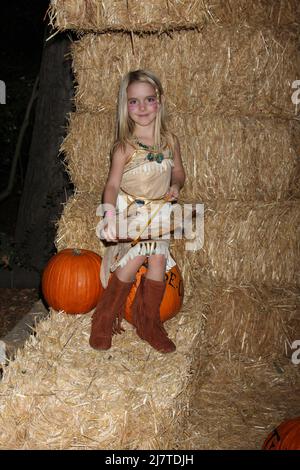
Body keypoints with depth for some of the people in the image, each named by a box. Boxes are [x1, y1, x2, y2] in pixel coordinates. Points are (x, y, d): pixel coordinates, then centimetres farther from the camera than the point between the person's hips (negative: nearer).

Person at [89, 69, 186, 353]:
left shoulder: (169, 141, 3)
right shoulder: (124, 147, -11)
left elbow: (178, 172, 16)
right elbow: (112, 184, -18)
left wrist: (175, 186, -7)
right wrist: (110, 215, -34)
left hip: (159, 212, 4)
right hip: (130, 212, -3)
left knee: (158, 258, -11)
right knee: (136, 257, -19)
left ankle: (149, 322, 10)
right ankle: (105, 319, 2)